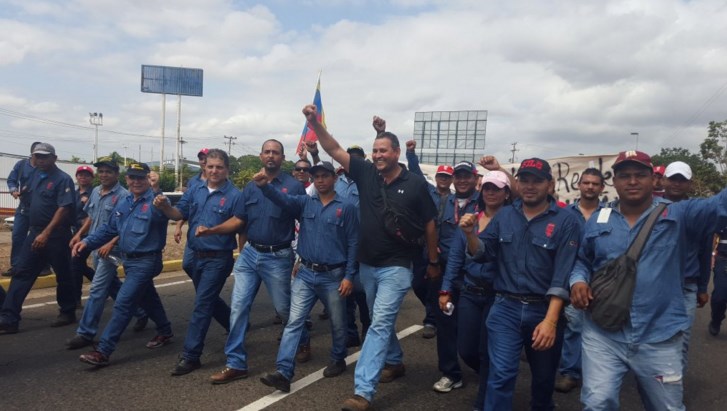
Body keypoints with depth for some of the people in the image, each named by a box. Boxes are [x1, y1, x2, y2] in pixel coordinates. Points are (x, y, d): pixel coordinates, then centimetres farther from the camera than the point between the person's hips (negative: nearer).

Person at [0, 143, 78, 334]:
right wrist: (33, 229, 19)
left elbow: (63, 209, -19)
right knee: (21, 274, 2)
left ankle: (68, 313, 22)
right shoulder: (36, 175, 11)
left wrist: (46, 233, -24)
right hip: (35, 233, 7)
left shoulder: (63, 179, -11)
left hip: (56, 236, -7)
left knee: (63, 275, 6)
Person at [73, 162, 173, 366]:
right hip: (129, 260, 9)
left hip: (146, 261, -9)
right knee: (148, 298, 22)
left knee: (123, 303, -10)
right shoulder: (123, 203, 8)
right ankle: (165, 331, 41)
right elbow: (109, 229, 16)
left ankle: (102, 351, -5)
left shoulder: (155, 202, -17)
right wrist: (87, 241, 5)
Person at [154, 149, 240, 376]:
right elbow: (179, 213, 4)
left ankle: (190, 355, 3)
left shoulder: (234, 195, -12)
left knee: (202, 304, -6)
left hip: (219, 258, -7)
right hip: (197, 256, 7)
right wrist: (164, 206, -18)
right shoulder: (195, 190, 6)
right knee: (210, 300, 21)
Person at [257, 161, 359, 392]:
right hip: (306, 274, 2)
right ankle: (283, 372, -4)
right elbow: (283, 200, -15)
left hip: (333, 276, -2)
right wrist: (264, 186, -34)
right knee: (294, 322, -4)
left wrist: (349, 276, -11)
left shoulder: (346, 208, -4)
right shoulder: (305, 203, 5)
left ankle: (338, 360, 37)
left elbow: (353, 244, -6)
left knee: (337, 323, 13)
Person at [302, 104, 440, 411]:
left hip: (396, 267, -5)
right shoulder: (366, 173, -1)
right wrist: (314, 122, -19)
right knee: (381, 321, 20)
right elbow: (334, 149, -5)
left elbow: (429, 224, 1)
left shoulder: (415, 184, -8)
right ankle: (395, 362, 44)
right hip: (366, 264, 5)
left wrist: (433, 261, 6)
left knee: (380, 324, -10)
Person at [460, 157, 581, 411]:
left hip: (544, 310, -1)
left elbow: (563, 275, -14)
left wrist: (551, 319, -21)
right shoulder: (504, 215, 3)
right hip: (505, 307, 1)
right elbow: (483, 254, 6)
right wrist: (470, 234, -15)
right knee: (501, 376, -6)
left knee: (544, 376, 20)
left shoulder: (565, 221, -8)